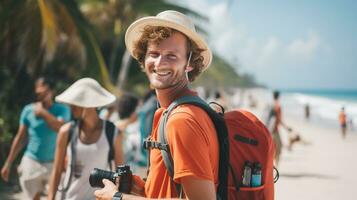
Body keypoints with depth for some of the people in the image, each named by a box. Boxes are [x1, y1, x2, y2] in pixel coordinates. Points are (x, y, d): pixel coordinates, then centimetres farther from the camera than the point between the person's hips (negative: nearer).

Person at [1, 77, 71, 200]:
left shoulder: (62, 110, -6)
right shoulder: (28, 110, -2)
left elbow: (61, 128, -26)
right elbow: (20, 138, 5)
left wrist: (43, 112, -20)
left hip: (54, 163, -1)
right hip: (31, 162, 1)